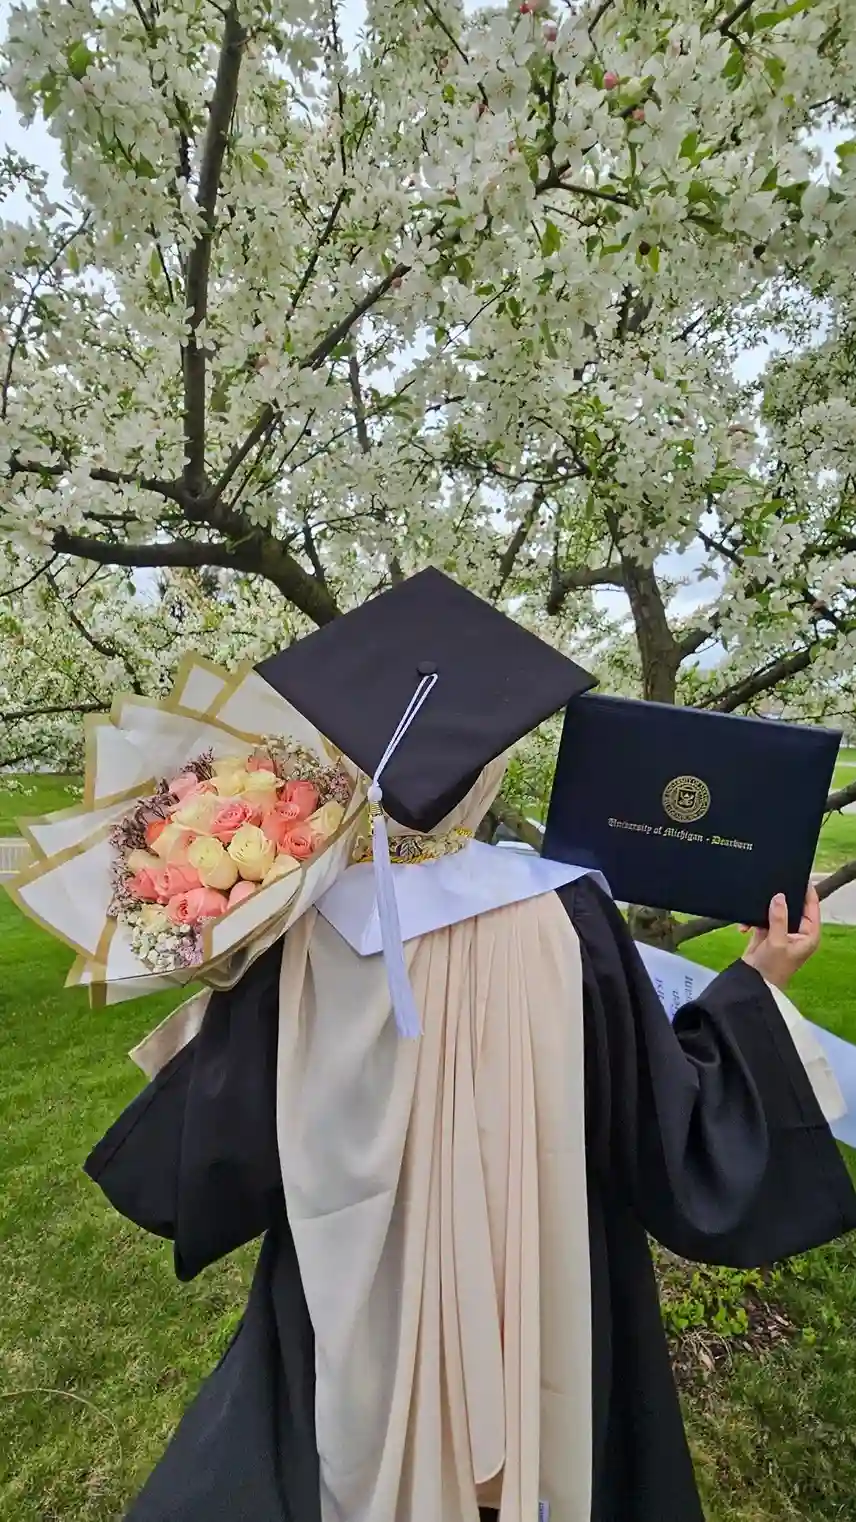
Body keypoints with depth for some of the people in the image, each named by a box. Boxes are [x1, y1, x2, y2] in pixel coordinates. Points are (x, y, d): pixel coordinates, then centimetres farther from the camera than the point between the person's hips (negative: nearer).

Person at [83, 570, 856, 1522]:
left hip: (357, 1317, 1)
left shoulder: (301, 932, -22)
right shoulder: (566, 916, -24)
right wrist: (758, 982, -2)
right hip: (541, 1307, 0)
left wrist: (206, 1009, 2)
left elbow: (223, 1153, -11)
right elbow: (674, 1127, -13)